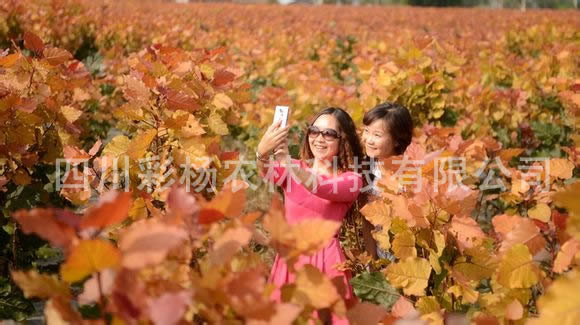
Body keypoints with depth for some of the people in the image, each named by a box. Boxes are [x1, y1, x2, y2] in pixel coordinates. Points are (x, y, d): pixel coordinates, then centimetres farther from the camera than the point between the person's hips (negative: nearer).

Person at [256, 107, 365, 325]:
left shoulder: (351, 179, -5)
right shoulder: (293, 169, 4)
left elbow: (321, 188, -26)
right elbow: (268, 173, -18)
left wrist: (287, 160, -43)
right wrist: (262, 153, -42)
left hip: (325, 257, -3)